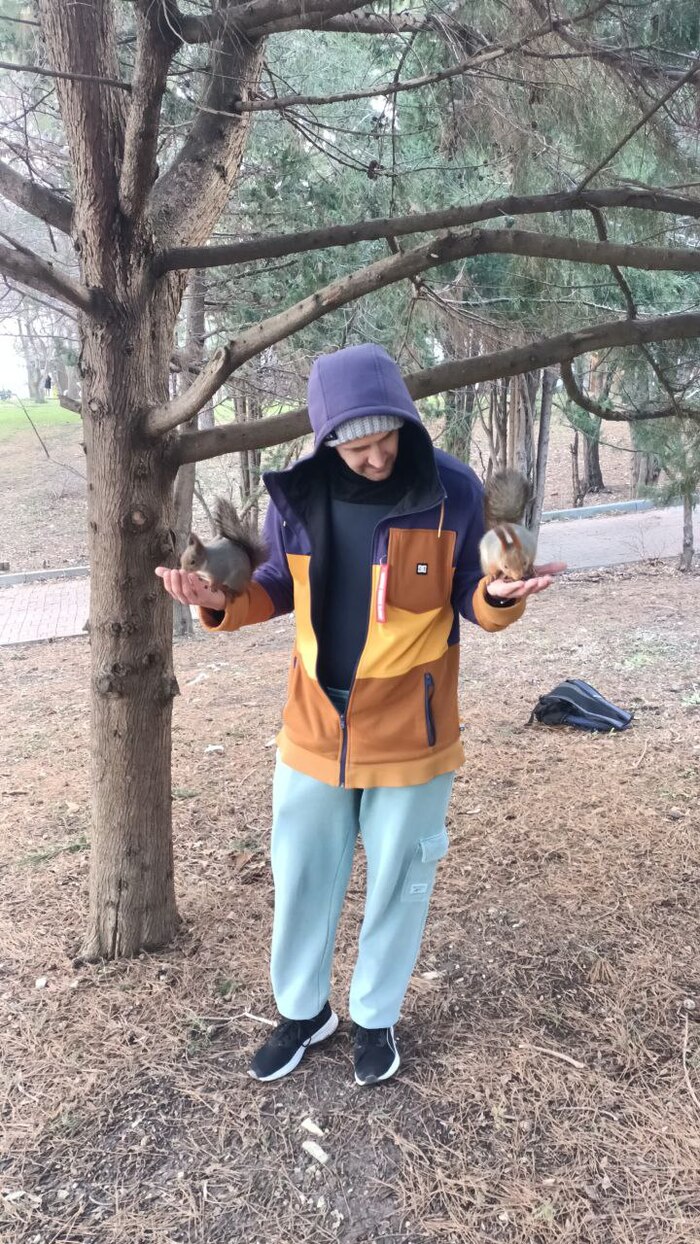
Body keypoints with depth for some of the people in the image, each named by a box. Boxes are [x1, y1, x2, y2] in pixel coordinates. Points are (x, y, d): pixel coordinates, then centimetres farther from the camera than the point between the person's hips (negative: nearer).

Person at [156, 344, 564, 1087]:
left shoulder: (452, 493, -14)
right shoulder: (296, 494, -7)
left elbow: (471, 598, -5)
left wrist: (501, 597, -27)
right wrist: (223, 602, -13)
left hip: (407, 730, -2)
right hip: (315, 724, 3)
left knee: (397, 879, 14)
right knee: (301, 874, 16)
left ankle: (375, 1018, 39)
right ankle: (301, 1010, 41)